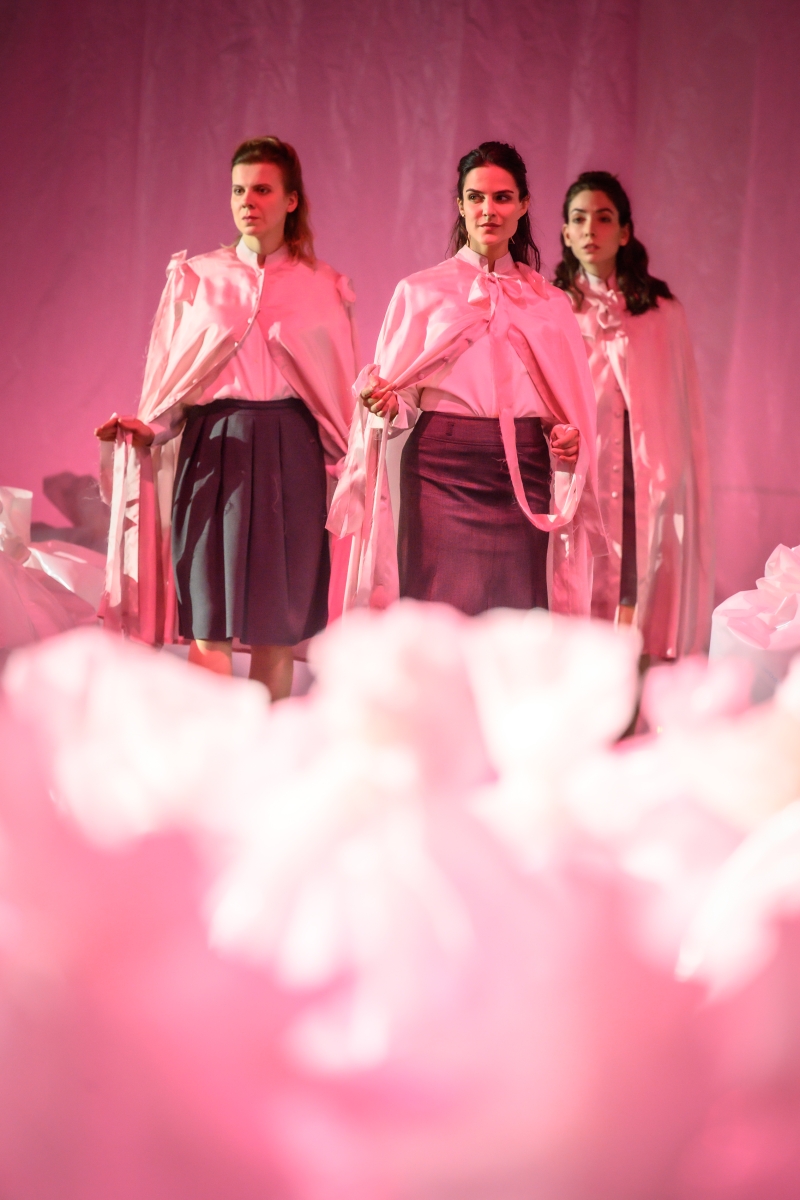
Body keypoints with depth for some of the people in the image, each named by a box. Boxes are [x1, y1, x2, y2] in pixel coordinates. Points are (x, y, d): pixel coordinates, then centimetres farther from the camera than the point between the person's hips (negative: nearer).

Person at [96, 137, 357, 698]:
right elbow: (167, 381, 9)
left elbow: (342, 397, 9)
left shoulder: (324, 288, 9)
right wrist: (146, 430, -9)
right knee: (209, 625, -7)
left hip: (290, 456, 0)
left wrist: (347, 474, 0)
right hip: (211, 450, 0)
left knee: (277, 628, 0)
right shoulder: (194, 278, 10)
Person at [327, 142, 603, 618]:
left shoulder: (549, 301, 15)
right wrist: (382, 402, -16)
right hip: (442, 467, -2)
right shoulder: (420, 291, 9)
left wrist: (569, 436, -5)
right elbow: (399, 396, 6)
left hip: (522, 471, 2)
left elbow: (570, 399, 16)